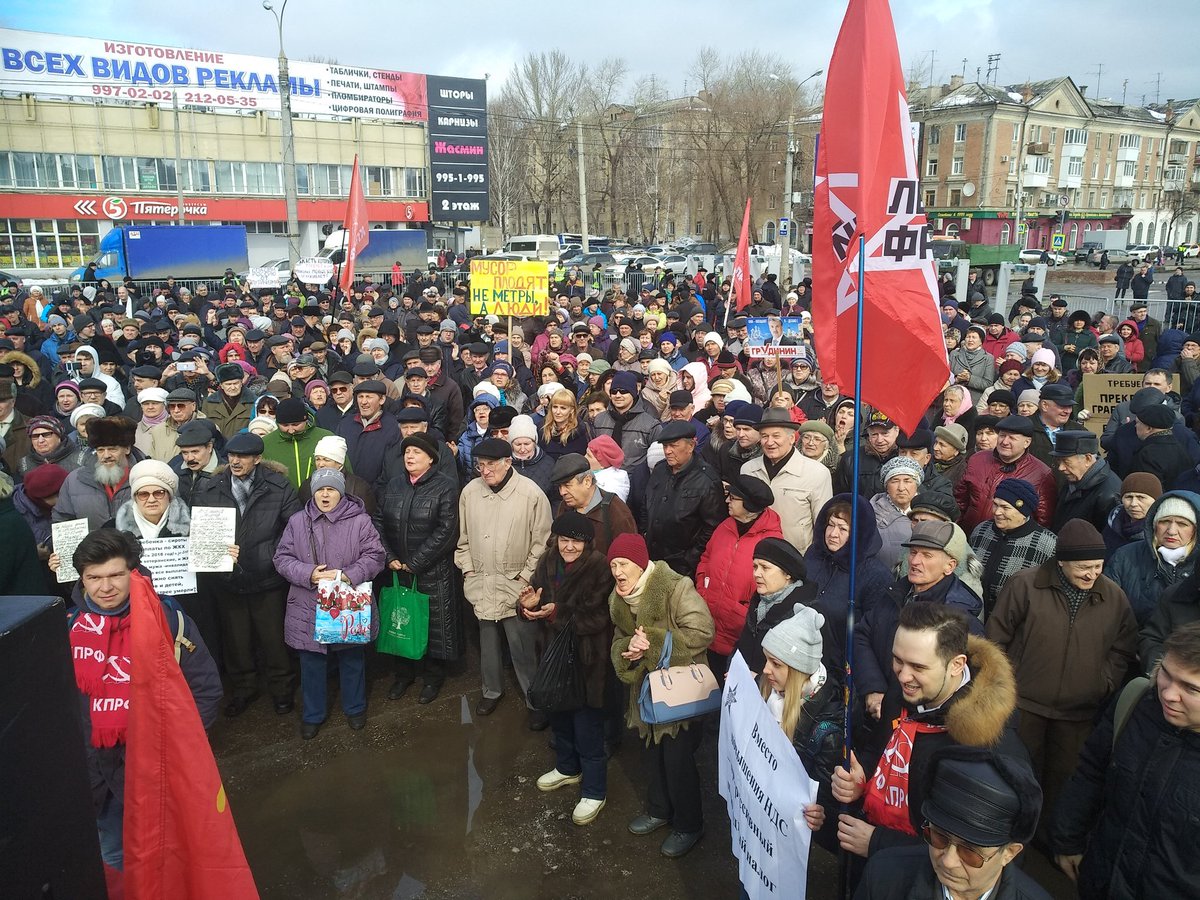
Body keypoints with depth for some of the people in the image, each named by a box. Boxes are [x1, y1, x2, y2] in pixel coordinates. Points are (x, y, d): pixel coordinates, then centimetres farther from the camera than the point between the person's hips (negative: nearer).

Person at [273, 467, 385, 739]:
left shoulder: (359, 520, -6)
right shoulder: (298, 521, 1)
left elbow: (374, 556, -7)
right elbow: (282, 558, 0)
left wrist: (347, 575, -21)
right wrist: (309, 574, -17)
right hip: (309, 609, 1)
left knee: (352, 660, 15)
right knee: (312, 663, 13)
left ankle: (355, 708, 36)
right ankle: (313, 714, 33)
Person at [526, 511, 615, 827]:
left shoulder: (600, 568, -20)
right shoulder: (548, 563, -2)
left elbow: (596, 619, -23)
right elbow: (541, 606, 5)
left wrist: (557, 614, -27)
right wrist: (530, 605, -17)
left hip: (587, 659, -6)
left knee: (587, 725, 5)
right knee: (559, 714, 23)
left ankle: (594, 792, 23)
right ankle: (567, 768, 47)